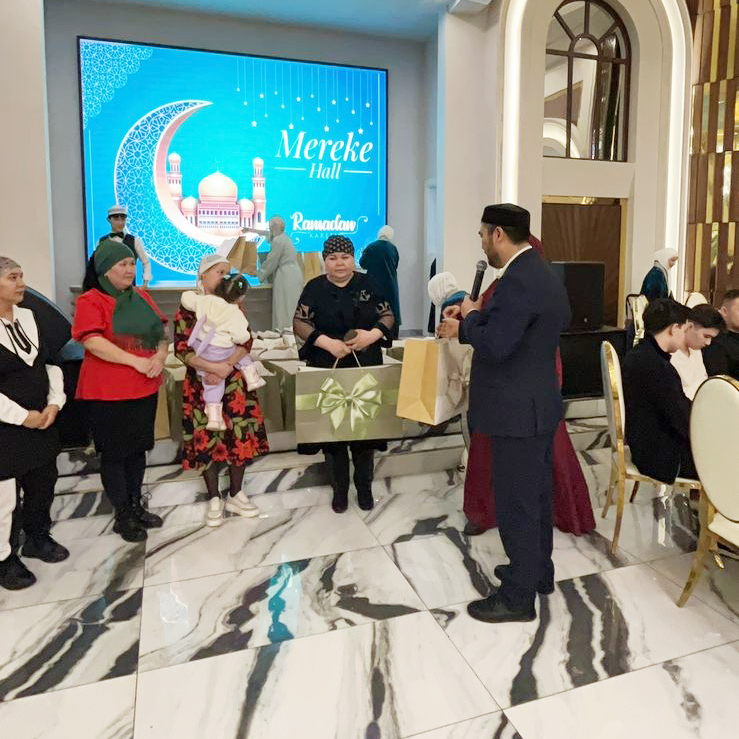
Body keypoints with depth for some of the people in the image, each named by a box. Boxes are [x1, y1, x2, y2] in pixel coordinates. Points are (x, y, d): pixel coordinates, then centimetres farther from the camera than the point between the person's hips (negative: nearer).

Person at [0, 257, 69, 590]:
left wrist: (54, 403, -3)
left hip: (42, 423, 7)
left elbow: (50, 363, 11)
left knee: (43, 484, 18)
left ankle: (37, 537, 39)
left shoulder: (29, 317, 7)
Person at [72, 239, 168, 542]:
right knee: (114, 452, 6)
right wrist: (136, 361, -25)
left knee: (138, 448, 16)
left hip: (145, 388, 6)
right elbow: (93, 341, -21)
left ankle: (136, 505, 31)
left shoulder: (142, 297, 10)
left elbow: (160, 331, 11)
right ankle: (122, 515, 19)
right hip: (108, 392, -6)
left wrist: (161, 355, -10)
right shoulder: (90, 301, -9)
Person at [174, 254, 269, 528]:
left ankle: (235, 495, 18)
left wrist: (227, 366, -18)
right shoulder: (189, 307, -4)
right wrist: (213, 367, -22)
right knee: (206, 437, 3)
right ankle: (214, 499, 18)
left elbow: (247, 341, -3)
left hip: (233, 380, 3)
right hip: (202, 382, -2)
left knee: (240, 433, 2)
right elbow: (181, 349, -10)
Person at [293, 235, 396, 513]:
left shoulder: (369, 284, 3)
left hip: (366, 369, 1)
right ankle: (340, 490, 22)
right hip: (328, 370, 0)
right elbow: (300, 323, -3)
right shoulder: (315, 288, 1)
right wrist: (326, 342, -18)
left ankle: (365, 488, 22)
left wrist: (373, 334, -15)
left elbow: (388, 317, 5)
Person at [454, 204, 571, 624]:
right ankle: (538, 570, 38)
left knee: (516, 503, 1)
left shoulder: (518, 280, -22)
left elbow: (494, 346, -27)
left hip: (518, 410, -10)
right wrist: (473, 324, 13)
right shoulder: (541, 273, 11)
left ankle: (518, 597, 16)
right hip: (538, 403, 11)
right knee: (535, 495, 21)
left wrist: (471, 315, -10)